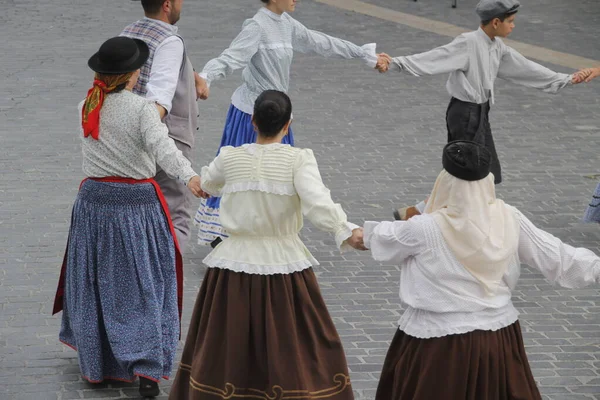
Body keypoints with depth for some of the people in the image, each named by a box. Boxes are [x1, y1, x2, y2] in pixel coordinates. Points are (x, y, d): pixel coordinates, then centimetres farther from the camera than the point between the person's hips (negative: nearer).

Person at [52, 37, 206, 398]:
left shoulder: (86, 107, 2)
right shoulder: (142, 108, -13)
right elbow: (162, 145, -29)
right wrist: (189, 176, -43)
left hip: (95, 201, 4)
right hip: (138, 203, -4)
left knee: (96, 281, 15)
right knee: (145, 286, 4)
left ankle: (96, 363, 25)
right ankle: (147, 370, -2)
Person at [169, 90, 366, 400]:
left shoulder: (229, 158, -1)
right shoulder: (298, 159, -10)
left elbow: (207, 184, 21)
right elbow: (317, 203, -25)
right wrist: (347, 233, -22)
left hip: (234, 265, 2)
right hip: (283, 266, -2)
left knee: (224, 350, 15)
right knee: (296, 353, 9)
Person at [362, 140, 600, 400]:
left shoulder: (424, 230, -18)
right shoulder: (508, 219, -7)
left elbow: (384, 241, 3)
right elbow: (554, 256, 1)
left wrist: (366, 234, 26)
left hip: (438, 342, -4)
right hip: (498, 336, 4)